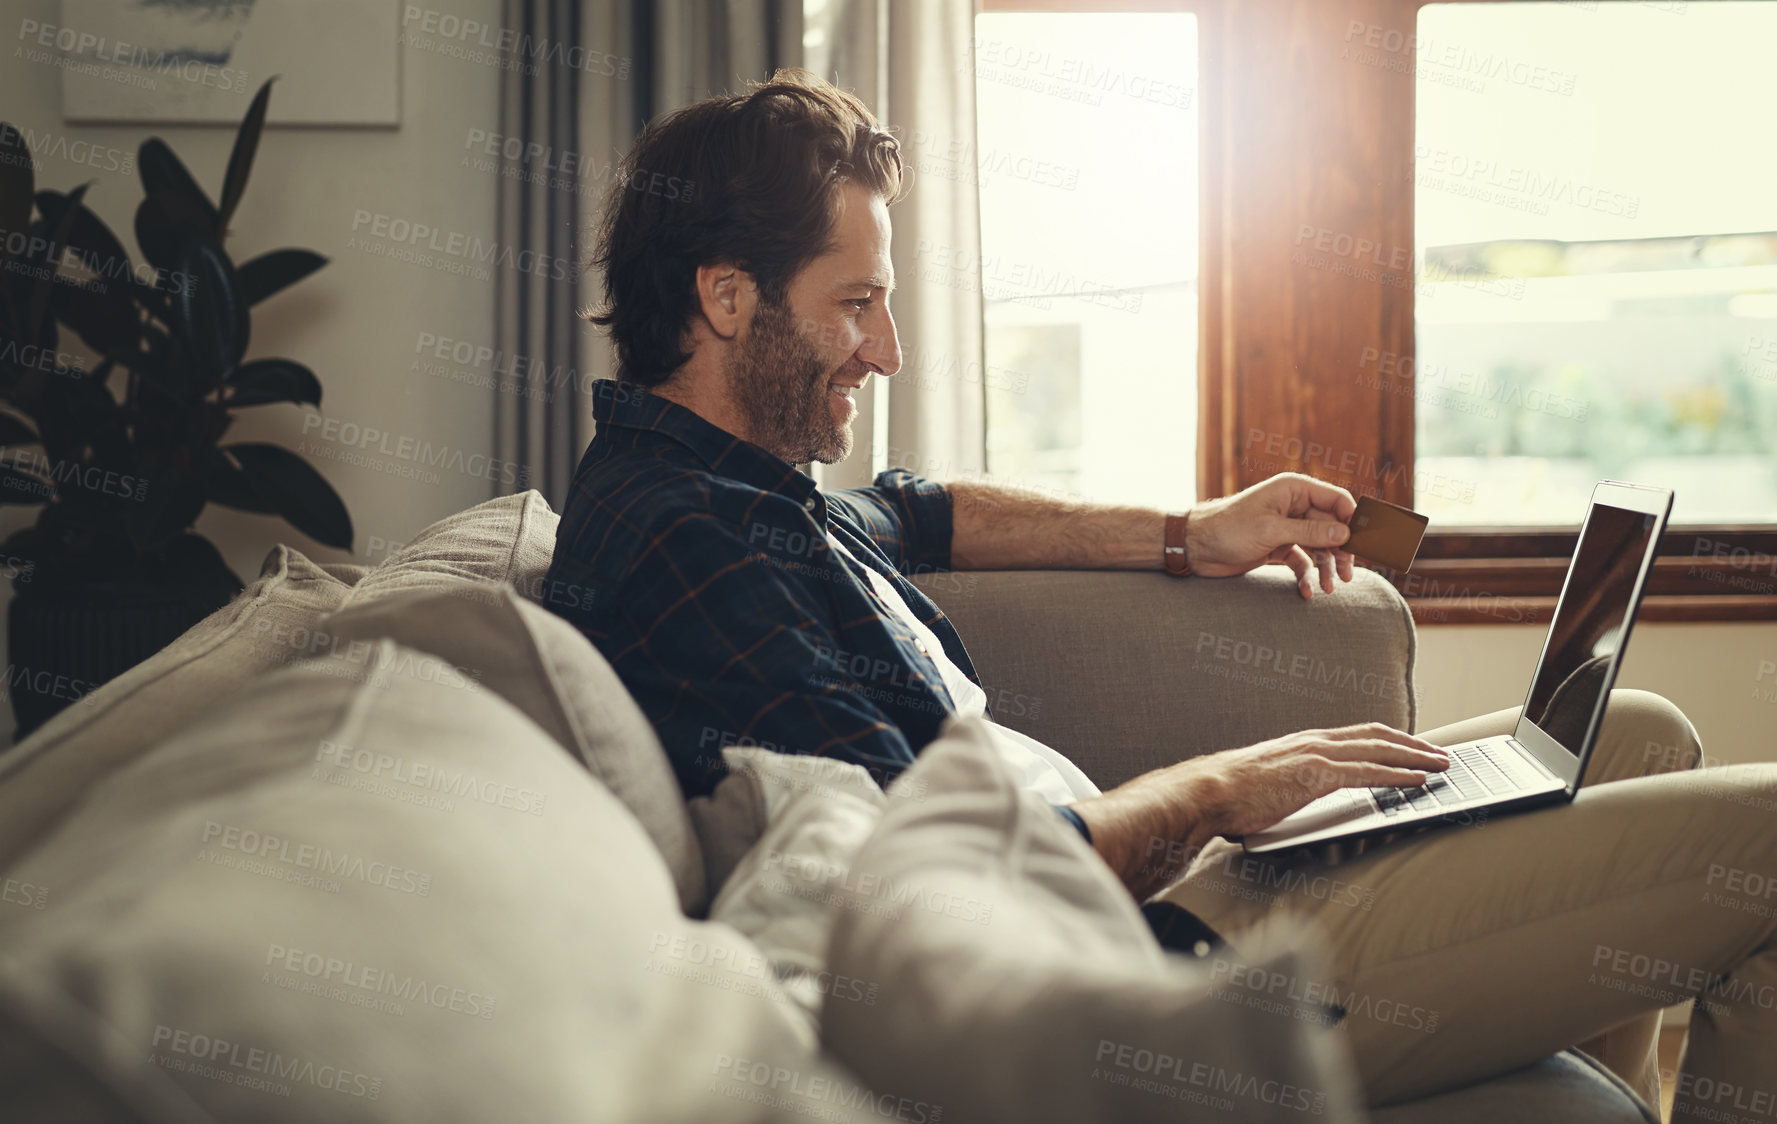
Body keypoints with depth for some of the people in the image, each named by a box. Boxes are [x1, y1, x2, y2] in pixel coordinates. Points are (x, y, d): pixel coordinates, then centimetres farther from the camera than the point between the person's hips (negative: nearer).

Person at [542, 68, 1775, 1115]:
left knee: (1639, 733, 20)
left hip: (1116, 862, 11)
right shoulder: (679, 549, -24)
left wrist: (1191, 533, 24)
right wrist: (1215, 791, -13)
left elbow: (919, 515, 30)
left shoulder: (721, 485, 9)